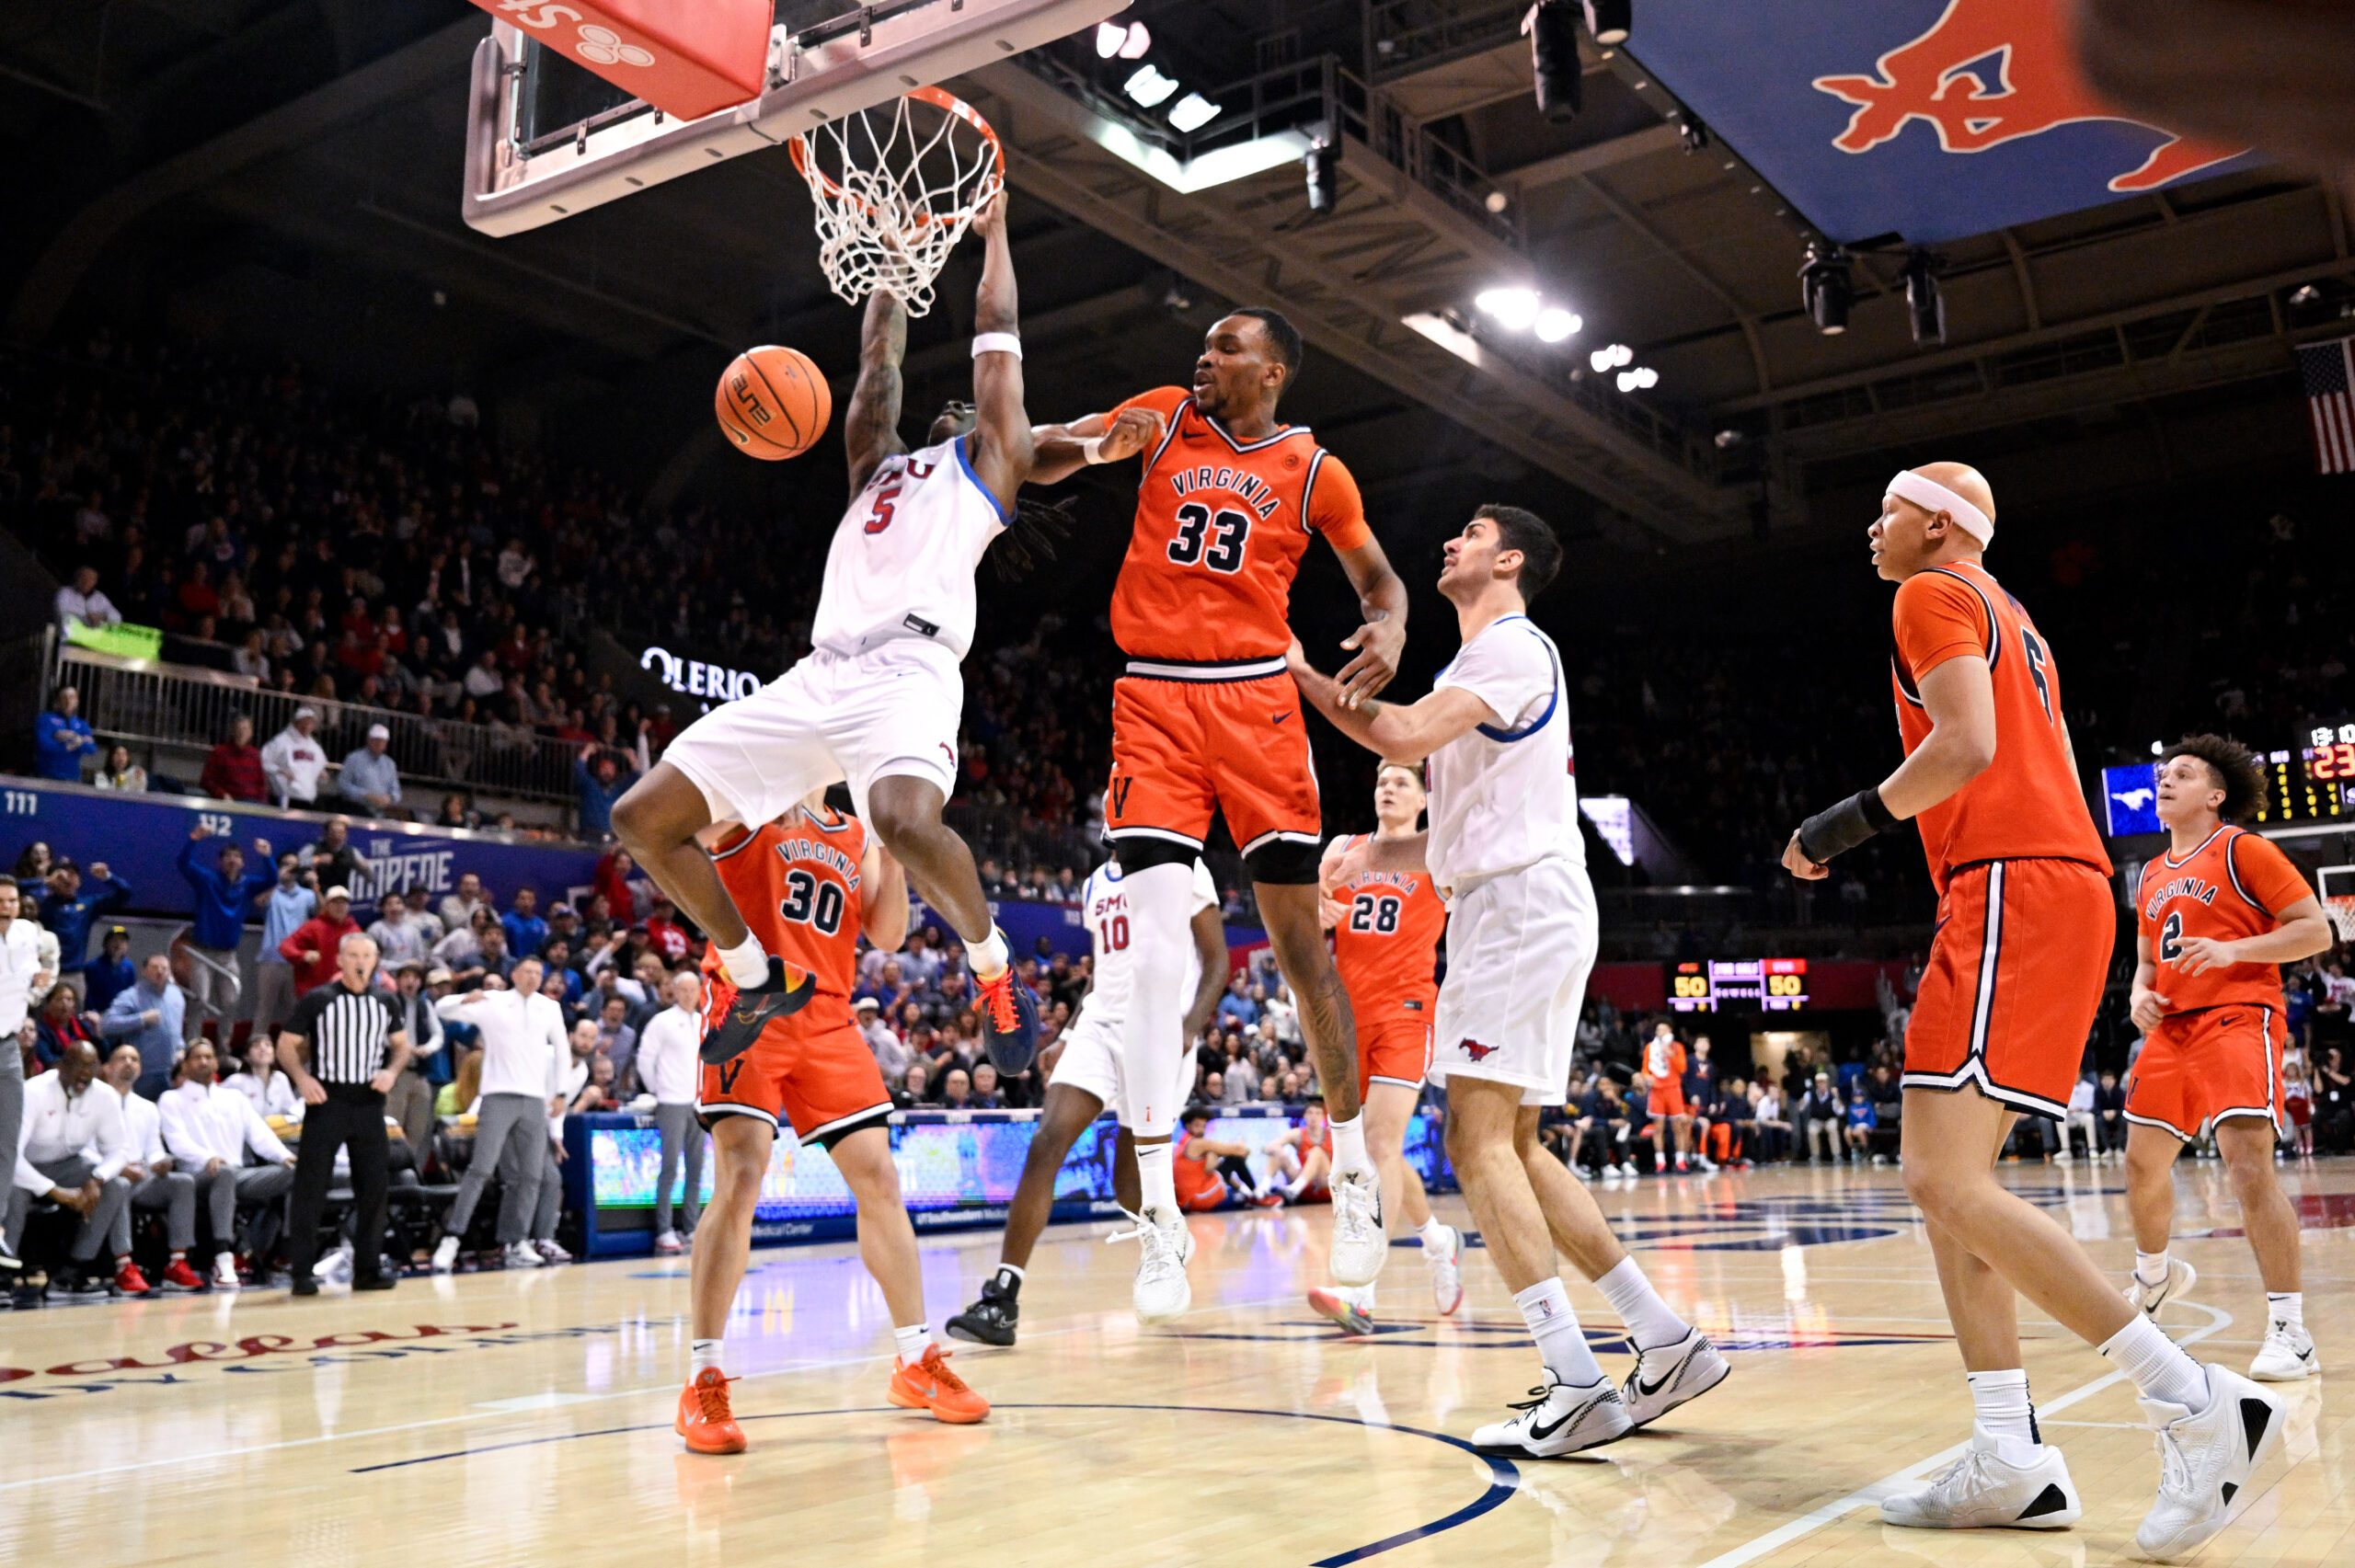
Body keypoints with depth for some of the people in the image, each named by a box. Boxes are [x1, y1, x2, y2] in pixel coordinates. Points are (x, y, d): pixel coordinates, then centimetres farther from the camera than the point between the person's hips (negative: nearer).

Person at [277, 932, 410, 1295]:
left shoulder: (384, 1003, 8)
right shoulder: (316, 1000, -3)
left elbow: (402, 1044, 18)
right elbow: (286, 1045, 0)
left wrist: (392, 1071, -2)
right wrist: (302, 1078, -16)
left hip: (369, 1104, 4)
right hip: (326, 1103, -4)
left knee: (374, 1186, 4)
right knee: (311, 1188, -3)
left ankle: (368, 1268, 14)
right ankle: (302, 1272, 3)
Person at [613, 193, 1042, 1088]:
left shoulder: (989, 463, 19)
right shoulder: (880, 465, 34)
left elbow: (995, 337, 23)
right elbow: (880, 356, 37)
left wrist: (994, 230, 34)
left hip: (910, 668, -7)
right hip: (817, 677, 7)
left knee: (906, 819, -38)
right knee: (642, 820, 0)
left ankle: (996, 970, -11)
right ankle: (755, 978, 16)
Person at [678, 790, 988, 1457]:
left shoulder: (857, 838, 17)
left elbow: (888, 935, 9)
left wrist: (893, 852, -2)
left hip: (827, 1020, 5)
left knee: (878, 1179, 3)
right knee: (741, 1178, -17)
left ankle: (917, 1363, 15)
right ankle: (703, 1385, -9)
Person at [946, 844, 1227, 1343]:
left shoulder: (1183, 870, -1)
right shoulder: (1095, 884, 18)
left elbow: (1217, 960, -3)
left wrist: (1190, 1026, -19)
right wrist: (1068, 1035, 16)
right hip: (1100, 1025, 5)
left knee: (1131, 1180, 0)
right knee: (1046, 1143, -16)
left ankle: (1168, 1244, 37)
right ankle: (1001, 1300, -17)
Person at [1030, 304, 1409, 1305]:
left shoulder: (1314, 471, 9)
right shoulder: (1166, 417, 12)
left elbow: (1376, 575, 17)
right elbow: (1037, 458, 6)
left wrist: (1389, 626, -7)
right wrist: (1095, 446, -17)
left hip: (1256, 700, 0)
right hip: (1154, 700, 1)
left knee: (1300, 943, 1)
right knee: (1157, 943, -12)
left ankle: (1355, 1170, 17)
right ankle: (1156, 1202, -9)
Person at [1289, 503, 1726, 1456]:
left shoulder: (1512, 645, -7)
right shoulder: (1484, 661, 24)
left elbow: (1403, 737, -21)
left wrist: (1302, 674, -11)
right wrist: (1368, 857, 19)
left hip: (1523, 905, -10)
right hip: (1501, 911, 10)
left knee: (1477, 1138, -14)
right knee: (1512, 1146, 10)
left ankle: (1575, 1387, -16)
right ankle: (1669, 1343, 13)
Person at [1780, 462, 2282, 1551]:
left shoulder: (1934, 595, 0)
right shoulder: (2013, 623, 29)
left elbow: (1968, 743, -15)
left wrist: (1851, 820, -8)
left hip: (2011, 889, -10)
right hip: (2063, 882, 10)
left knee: (1945, 1182, -17)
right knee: (1945, 1182, 7)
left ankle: (2196, 1402, -17)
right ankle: (2013, 1463, 3)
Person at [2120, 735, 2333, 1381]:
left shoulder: (2242, 849, -3)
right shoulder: (2152, 876, 17)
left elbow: (2316, 929, -7)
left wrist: (2230, 950, -19)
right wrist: (2141, 994, 4)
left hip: (2238, 1019, -7)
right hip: (2172, 1029, 7)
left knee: (2248, 1163, -19)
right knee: (2144, 1160, 12)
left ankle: (2290, 1333, -14)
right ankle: (2155, 1274, 38)